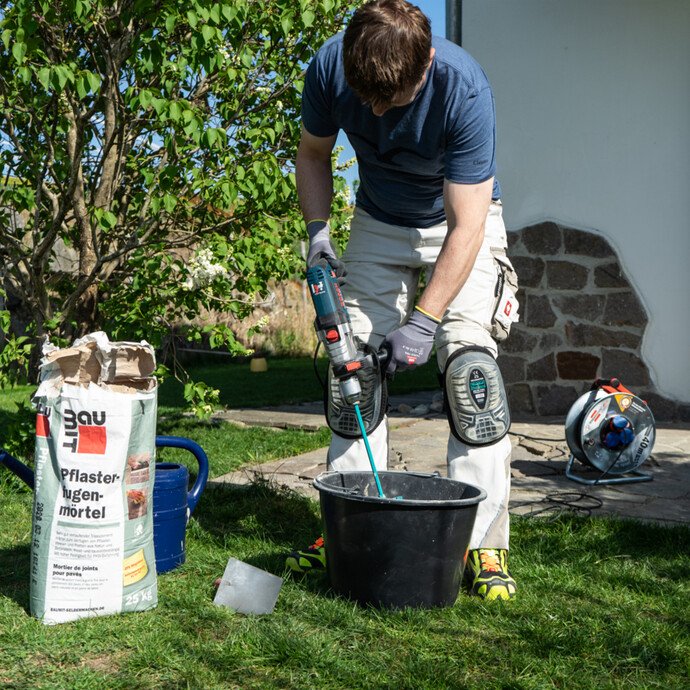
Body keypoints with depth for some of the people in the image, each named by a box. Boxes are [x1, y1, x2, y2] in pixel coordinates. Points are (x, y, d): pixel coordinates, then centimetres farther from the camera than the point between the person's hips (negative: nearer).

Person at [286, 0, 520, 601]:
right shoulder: (330, 66, -21)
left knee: (469, 365, -18)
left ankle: (485, 545, -13)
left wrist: (425, 319, -34)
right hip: (378, 223, 4)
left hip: (461, 226, -4)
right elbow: (313, 153, -1)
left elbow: (467, 224, -32)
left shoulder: (463, 88, -34)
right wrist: (317, 230, -15)